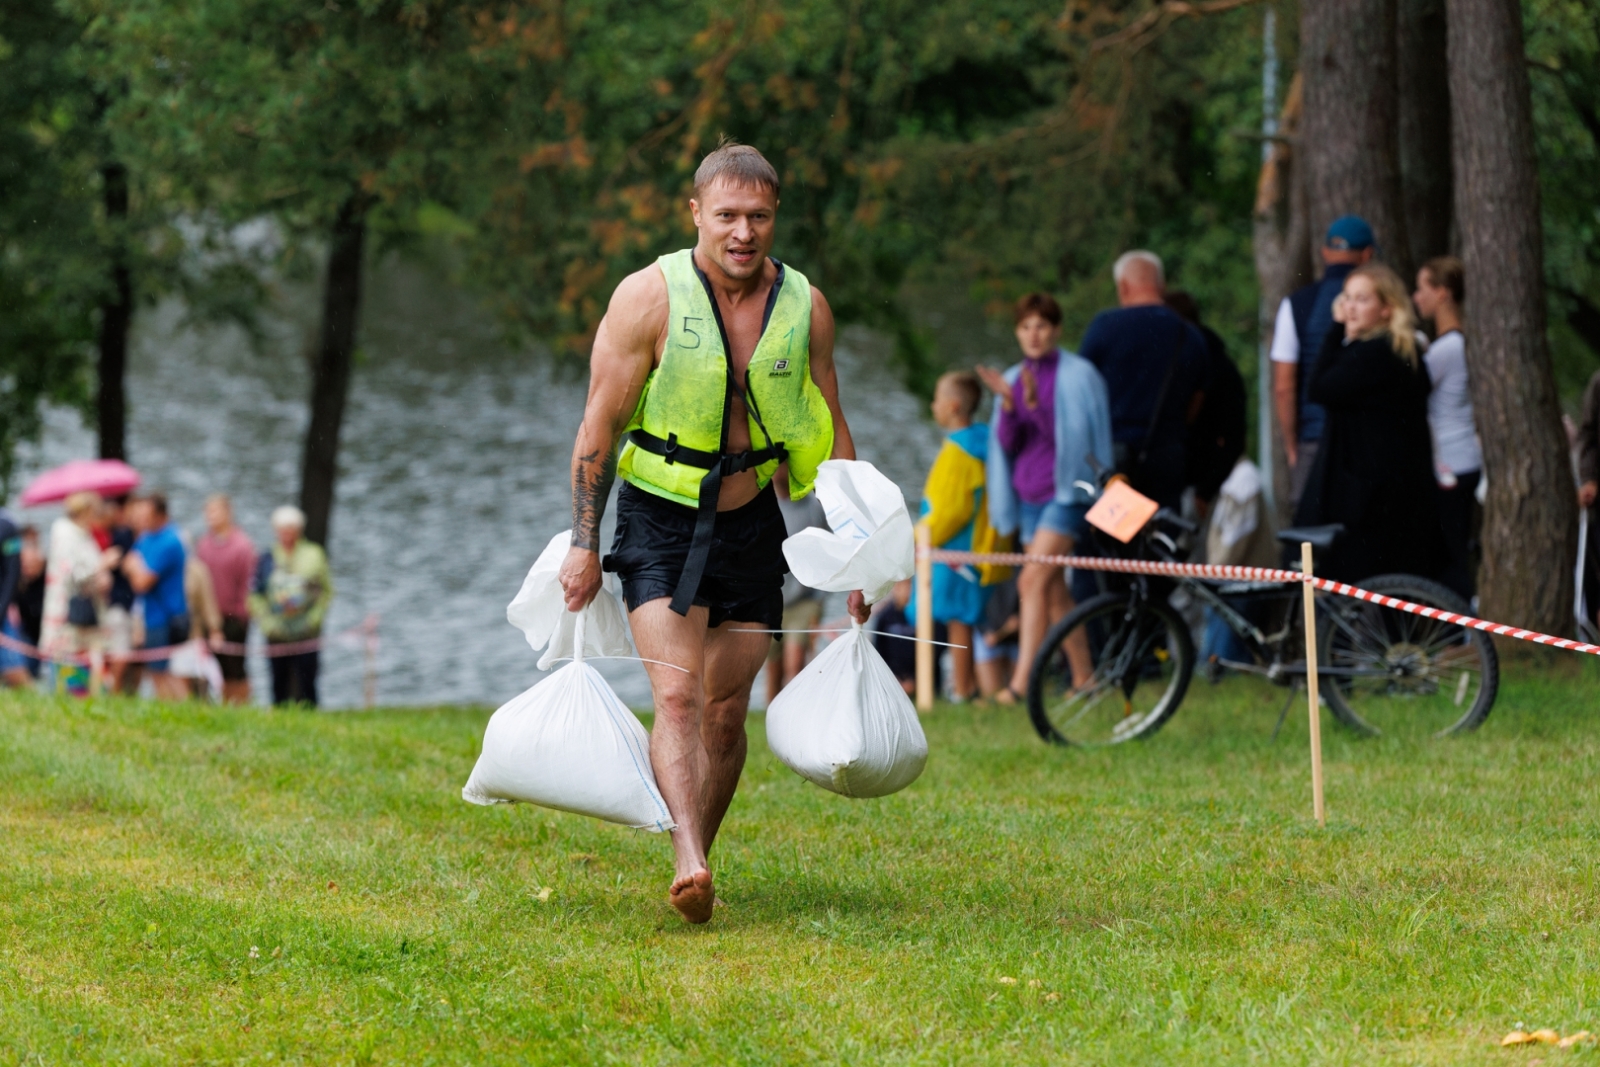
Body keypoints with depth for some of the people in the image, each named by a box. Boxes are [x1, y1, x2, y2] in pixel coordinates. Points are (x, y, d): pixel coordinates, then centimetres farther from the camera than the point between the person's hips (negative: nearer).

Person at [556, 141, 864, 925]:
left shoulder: (804, 308, -1)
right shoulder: (649, 298, -12)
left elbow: (830, 432, 10)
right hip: (660, 523, -4)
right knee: (677, 694, -19)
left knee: (726, 712, 5)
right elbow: (598, 427, -8)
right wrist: (584, 545, -10)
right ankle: (689, 865, -33)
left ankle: (699, 870, 19)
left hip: (750, 525, 4)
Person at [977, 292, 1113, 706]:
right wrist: (1008, 404, -13)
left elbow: (1070, 435, -13)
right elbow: (1007, 443, 5)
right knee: (1054, 592, 8)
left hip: (1065, 491, -7)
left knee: (1033, 581, -19)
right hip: (1029, 496, 7)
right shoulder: (1014, 379, 11)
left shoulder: (1077, 374, -5)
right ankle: (1084, 678, 16)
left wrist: (1034, 403, -26)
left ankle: (1021, 683, -25)